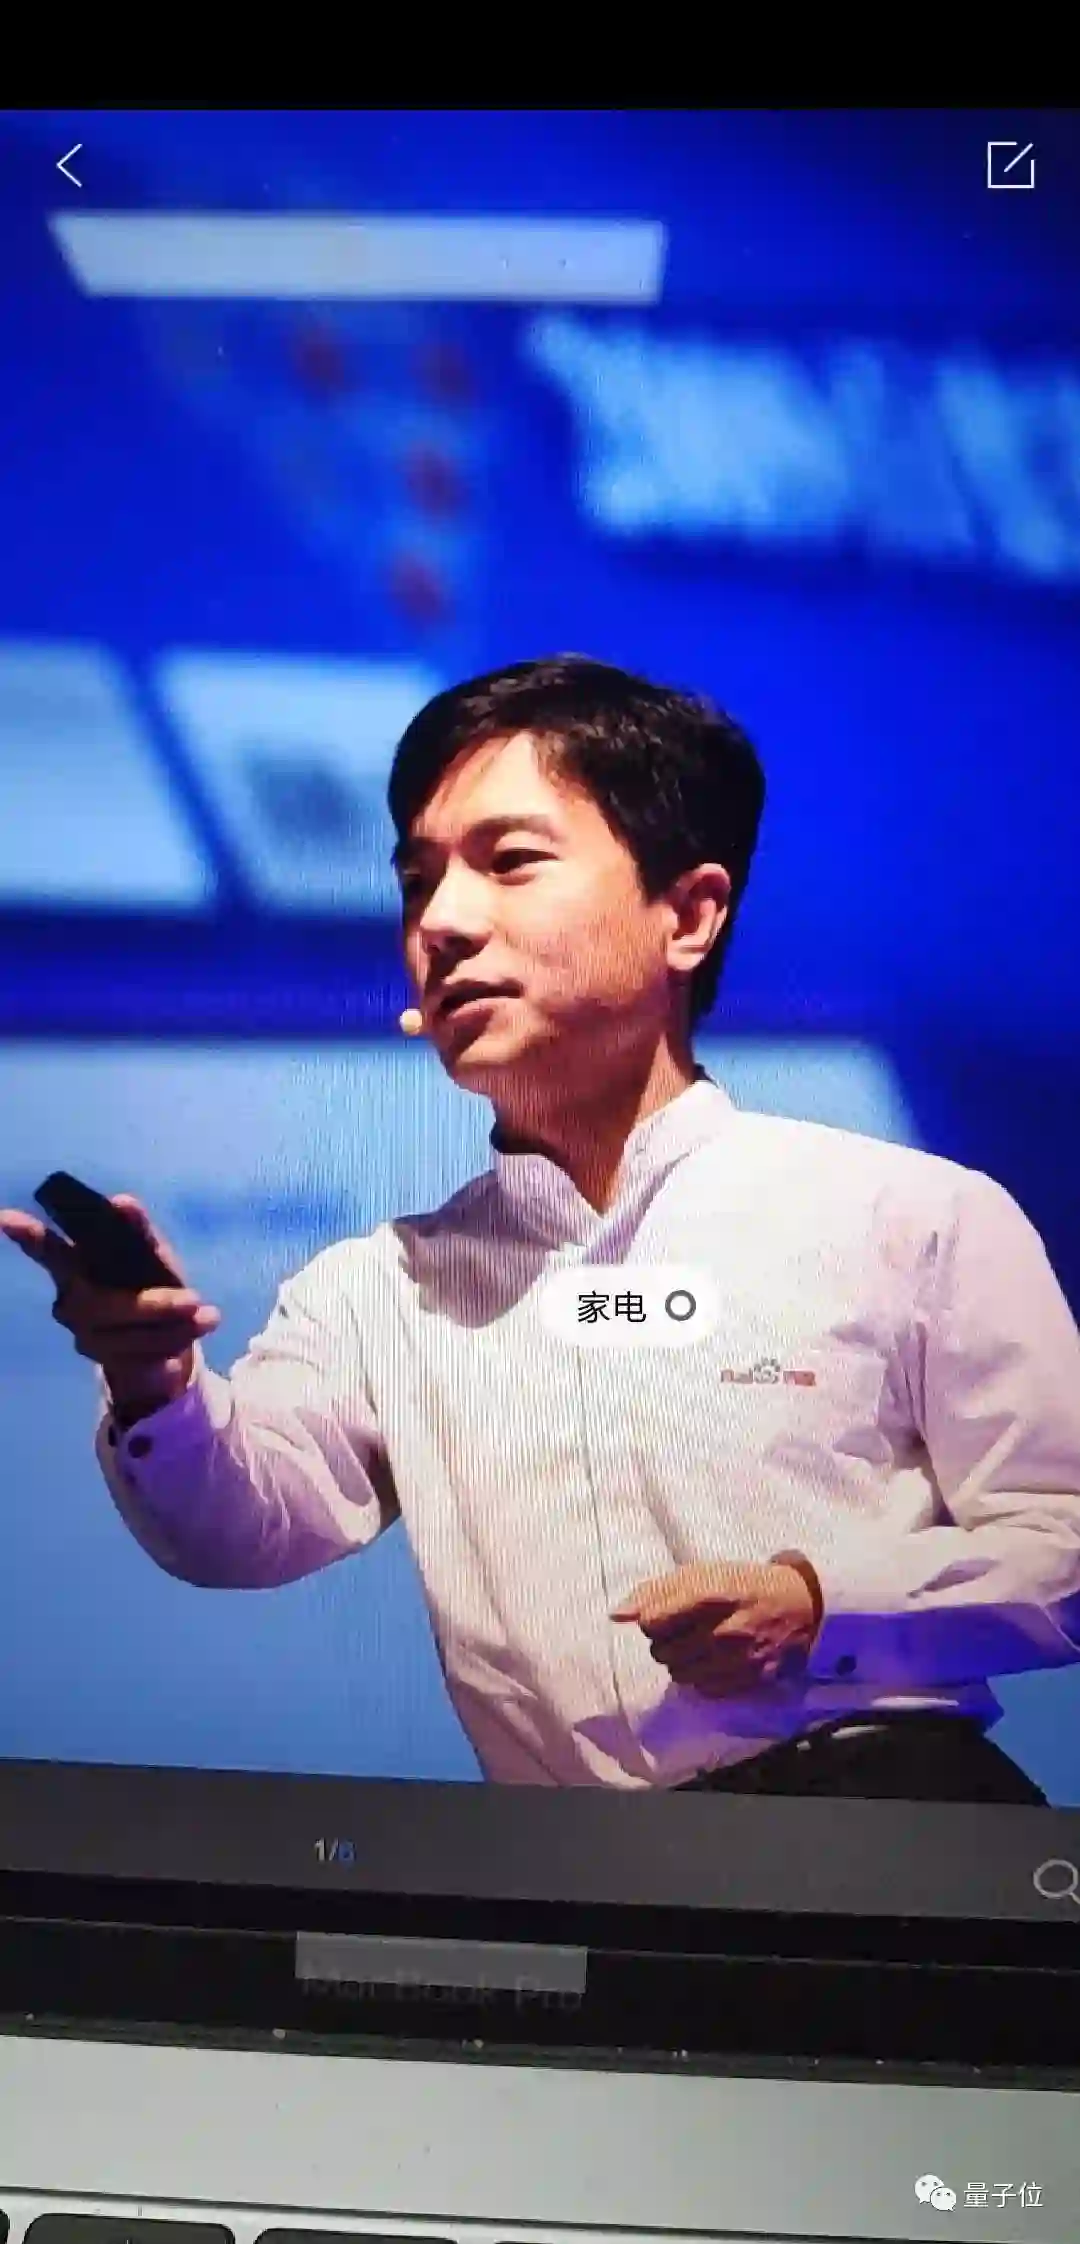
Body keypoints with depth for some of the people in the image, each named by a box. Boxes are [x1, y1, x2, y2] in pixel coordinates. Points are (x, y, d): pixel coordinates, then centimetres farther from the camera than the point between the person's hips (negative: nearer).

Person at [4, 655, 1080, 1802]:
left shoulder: (920, 1220, 2)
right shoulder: (371, 1289, 14)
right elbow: (242, 1531, 0)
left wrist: (825, 1603, -13)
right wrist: (159, 1394, -21)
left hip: (884, 1791, -2)